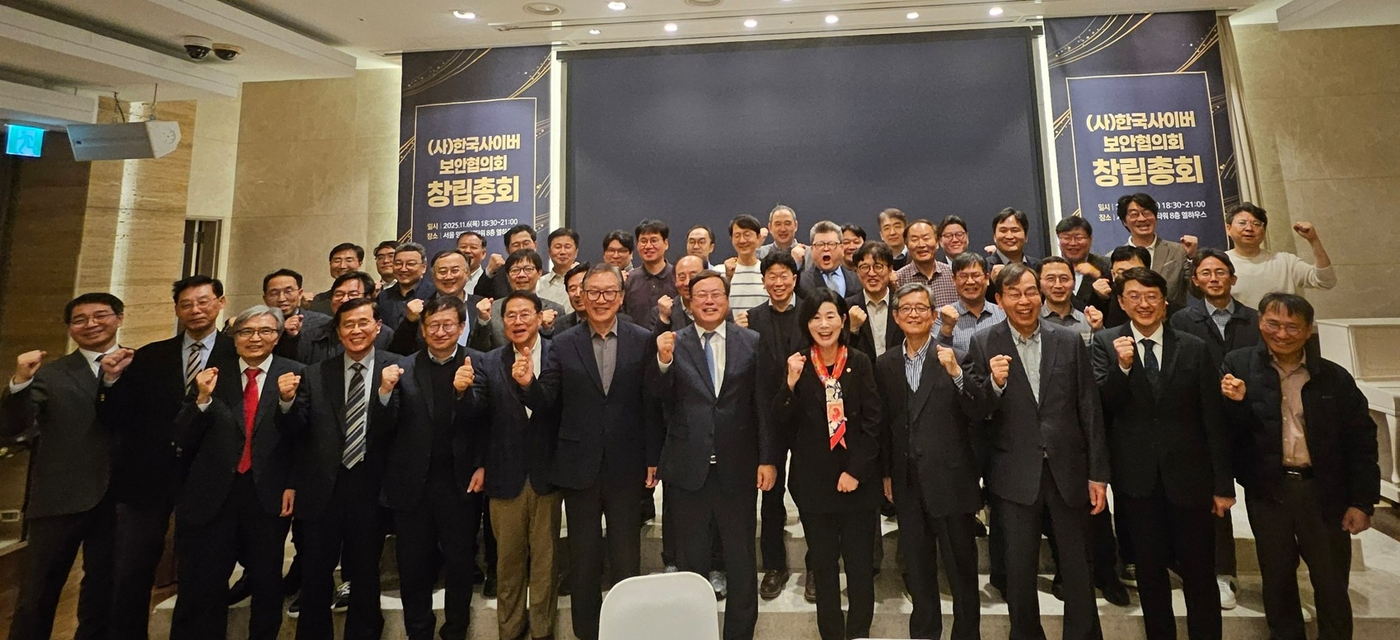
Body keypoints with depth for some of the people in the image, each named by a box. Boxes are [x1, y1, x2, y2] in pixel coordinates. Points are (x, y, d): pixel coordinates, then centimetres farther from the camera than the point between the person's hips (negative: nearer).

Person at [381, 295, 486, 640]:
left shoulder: (478, 364, -4)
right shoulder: (405, 367, 2)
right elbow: (390, 426, -1)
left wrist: (464, 391, -26)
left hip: (460, 482, -2)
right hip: (412, 483, 2)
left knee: (460, 565, 13)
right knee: (413, 567, 17)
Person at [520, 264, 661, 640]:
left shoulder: (642, 341, -3)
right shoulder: (563, 344, 0)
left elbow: (651, 405, -3)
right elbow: (546, 403, -1)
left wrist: (652, 460, -3)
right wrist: (529, 384, -22)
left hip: (625, 467, -1)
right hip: (579, 467, 1)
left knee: (627, 559, 14)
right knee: (583, 560, 17)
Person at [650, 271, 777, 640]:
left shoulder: (752, 343, -2)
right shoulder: (673, 344, -2)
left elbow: (764, 405, -2)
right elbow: (659, 398, -10)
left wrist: (768, 458, -5)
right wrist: (663, 361, -27)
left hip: (737, 467, 0)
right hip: (688, 468, 0)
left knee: (741, 561, 16)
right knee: (692, 560, 19)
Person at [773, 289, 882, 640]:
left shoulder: (859, 364, -3)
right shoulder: (798, 365, -1)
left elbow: (872, 423, -4)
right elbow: (782, 425, -6)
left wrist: (856, 471, -10)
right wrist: (792, 383, -19)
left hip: (858, 480, -1)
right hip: (813, 479, 1)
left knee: (860, 563, 9)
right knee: (823, 564, 13)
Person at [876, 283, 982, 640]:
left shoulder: (955, 356, -6)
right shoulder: (885, 364, 4)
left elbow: (978, 415, -12)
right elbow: (882, 422, 8)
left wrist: (956, 373, -26)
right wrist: (886, 473, 9)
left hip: (951, 478, -3)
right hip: (907, 483, 4)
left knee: (961, 567, 12)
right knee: (917, 567, 18)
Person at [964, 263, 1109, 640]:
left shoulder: (1070, 342, 2)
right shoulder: (983, 345, -4)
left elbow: (1090, 411, 3)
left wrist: (1098, 474, 1)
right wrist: (994, 383, -25)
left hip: (1068, 470, 1)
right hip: (1015, 475, -1)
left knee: (1078, 568, 14)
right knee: (1020, 569, 12)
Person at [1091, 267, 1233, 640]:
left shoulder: (1194, 349, 0)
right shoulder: (1106, 344, -2)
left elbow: (1214, 420, 1)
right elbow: (1100, 407, -10)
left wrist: (1223, 484, 1)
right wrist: (1122, 367, -25)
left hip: (1188, 475, 1)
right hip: (1137, 477, 0)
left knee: (1200, 571, 11)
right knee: (1150, 571, 15)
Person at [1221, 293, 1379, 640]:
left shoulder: (1335, 378, -1)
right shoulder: (1239, 364, -6)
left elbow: (1361, 442, 3)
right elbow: (1232, 431, -5)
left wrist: (1362, 502, -1)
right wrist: (1237, 402, -25)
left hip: (1324, 492, 1)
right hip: (1268, 492, -1)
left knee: (1332, 587, 15)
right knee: (1277, 582, 15)